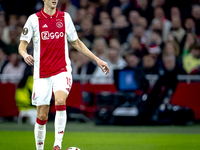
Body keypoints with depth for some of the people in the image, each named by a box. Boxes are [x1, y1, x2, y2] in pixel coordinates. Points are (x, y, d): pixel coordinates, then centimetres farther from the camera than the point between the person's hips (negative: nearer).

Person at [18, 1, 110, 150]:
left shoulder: (65, 17, 8)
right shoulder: (34, 19, 0)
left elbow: (76, 43, 18)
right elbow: (22, 45, -2)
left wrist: (97, 59, 15)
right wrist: (25, 55, -26)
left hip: (62, 70, 1)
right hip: (42, 74, 0)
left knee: (60, 101, -27)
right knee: (42, 116, 1)